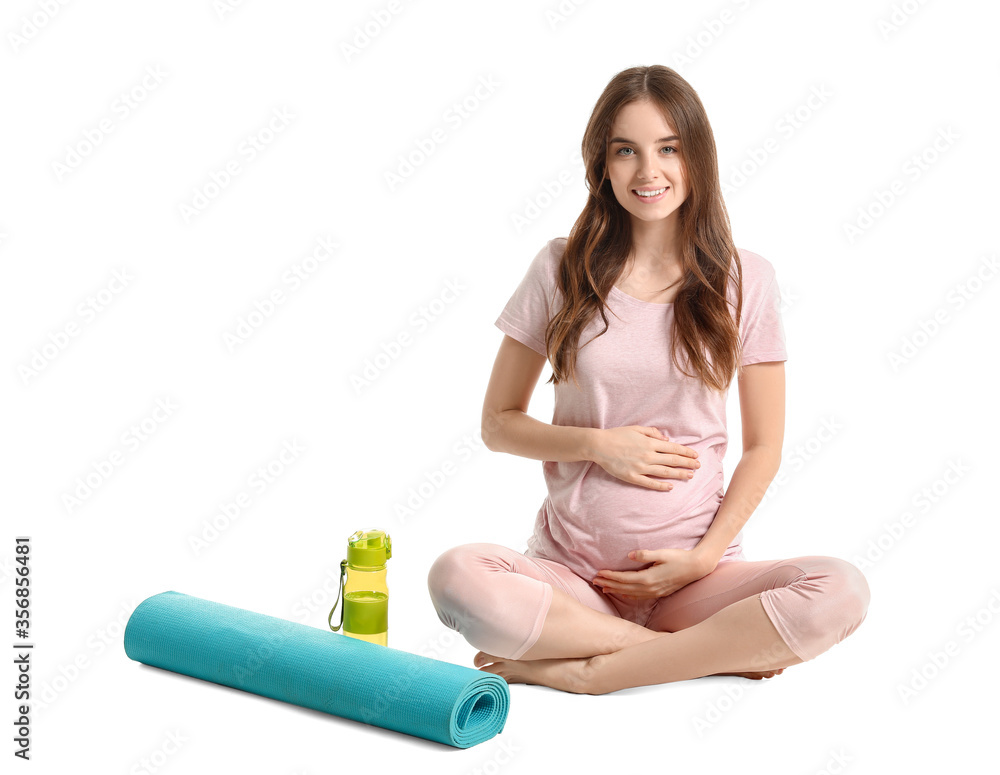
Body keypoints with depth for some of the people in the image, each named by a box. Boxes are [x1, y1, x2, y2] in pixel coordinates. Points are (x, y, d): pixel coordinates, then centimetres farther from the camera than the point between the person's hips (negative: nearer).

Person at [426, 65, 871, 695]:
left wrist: (704, 557, -6)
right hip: (569, 571, 0)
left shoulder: (744, 279, 2)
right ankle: (719, 650, -18)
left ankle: (581, 671, -19)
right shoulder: (562, 270, 3)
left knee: (841, 590, -29)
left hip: (692, 574, 0)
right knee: (457, 578, -32)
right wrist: (598, 444, -9)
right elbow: (498, 422, 8)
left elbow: (764, 446, 6)